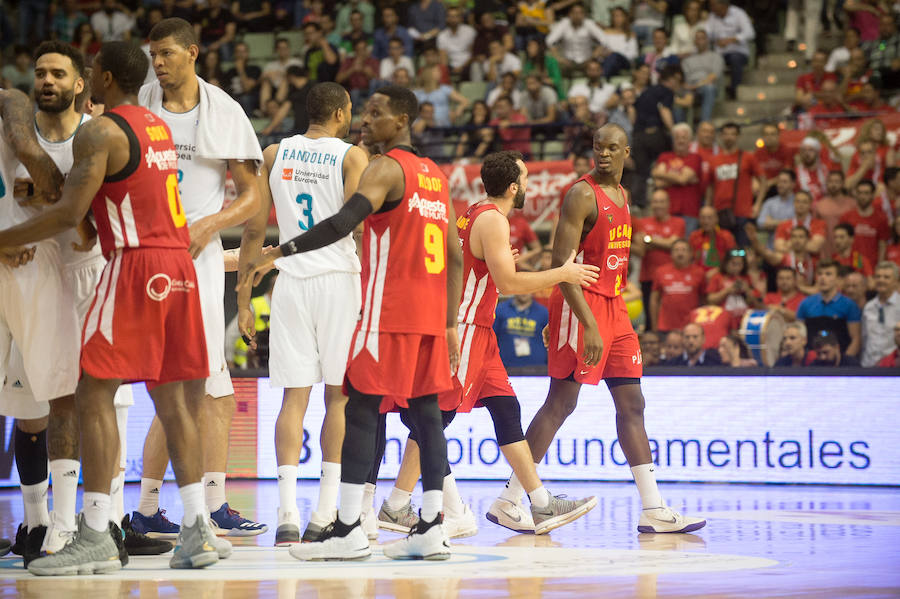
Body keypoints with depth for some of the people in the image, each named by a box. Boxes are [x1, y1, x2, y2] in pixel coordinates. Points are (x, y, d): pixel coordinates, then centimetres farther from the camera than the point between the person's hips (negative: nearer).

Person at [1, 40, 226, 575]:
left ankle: (96, 538, -9)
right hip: (178, 262, 8)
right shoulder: (159, 126, 18)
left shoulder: (101, 131, -9)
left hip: (135, 265, -8)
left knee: (95, 394, -5)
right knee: (173, 399, 10)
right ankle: (197, 531, 7)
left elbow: (69, 214, -16)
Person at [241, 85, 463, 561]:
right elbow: (455, 256, 18)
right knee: (425, 412, 7)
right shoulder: (435, 176, 18)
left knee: (362, 410, -6)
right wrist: (449, 324, 19)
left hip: (388, 310, -8)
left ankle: (348, 530, -9)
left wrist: (277, 254, -27)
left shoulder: (386, 167, -8)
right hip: (430, 314, 8)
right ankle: (431, 529, 4)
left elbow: (342, 223, -24)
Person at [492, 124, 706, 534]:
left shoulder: (622, 195, 15)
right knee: (561, 403, -7)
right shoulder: (582, 194, -13)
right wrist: (588, 325, -26)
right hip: (582, 305, -9)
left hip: (614, 306, 9)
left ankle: (653, 510, 8)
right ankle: (509, 500, 0)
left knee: (631, 404, 6)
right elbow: (562, 262, -21)